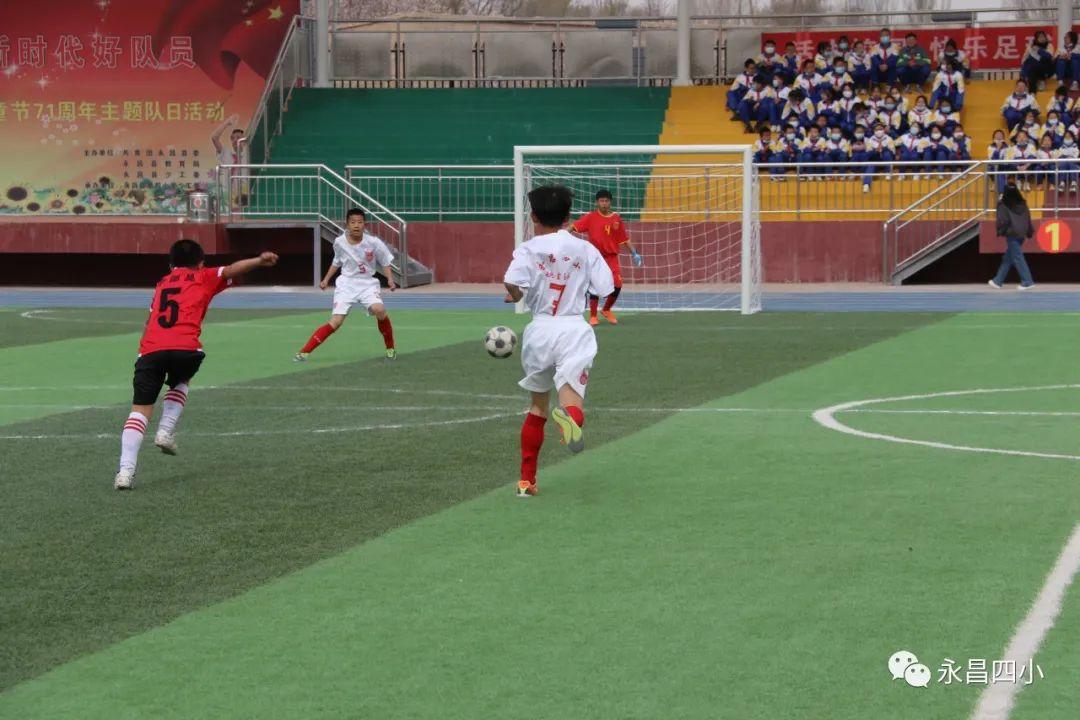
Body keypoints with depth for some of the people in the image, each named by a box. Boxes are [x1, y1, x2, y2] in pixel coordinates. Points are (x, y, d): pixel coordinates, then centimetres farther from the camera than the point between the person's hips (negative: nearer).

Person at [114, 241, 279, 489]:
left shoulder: (162, 284, 33)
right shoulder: (204, 278, 22)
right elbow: (231, 270, 4)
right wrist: (259, 261, -7)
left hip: (150, 348, 2)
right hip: (185, 348, -2)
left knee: (140, 410, 1)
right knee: (181, 383, 32)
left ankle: (126, 471, -13)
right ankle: (166, 431, 13)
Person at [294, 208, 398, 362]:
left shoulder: (373, 243, -14)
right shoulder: (339, 242, -6)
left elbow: (385, 263, 0)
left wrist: (390, 280, -15)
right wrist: (326, 279, 12)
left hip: (367, 283, -1)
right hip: (346, 284, 1)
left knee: (379, 310, -29)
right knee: (335, 322, -12)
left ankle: (390, 348, -6)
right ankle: (304, 352, -5)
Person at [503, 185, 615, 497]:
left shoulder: (529, 249, 0)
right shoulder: (585, 249, 5)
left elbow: (512, 284, -18)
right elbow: (605, 289, 2)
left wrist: (514, 296, 4)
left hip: (540, 329, 1)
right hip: (574, 328, -1)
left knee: (538, 405, 19)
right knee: (570, 396, -15)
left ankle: (526, 480, 27)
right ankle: (571, 415, -56)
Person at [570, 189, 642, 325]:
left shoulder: (616, 218, 5)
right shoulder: (591, 217, -4)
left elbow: (624, 238, 12)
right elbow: (575, 225, -16)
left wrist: (634, 253, 10)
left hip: (611, 257, 3)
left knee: (617, 285, -4)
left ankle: (606, 310, 22)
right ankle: (592, 316, 10)